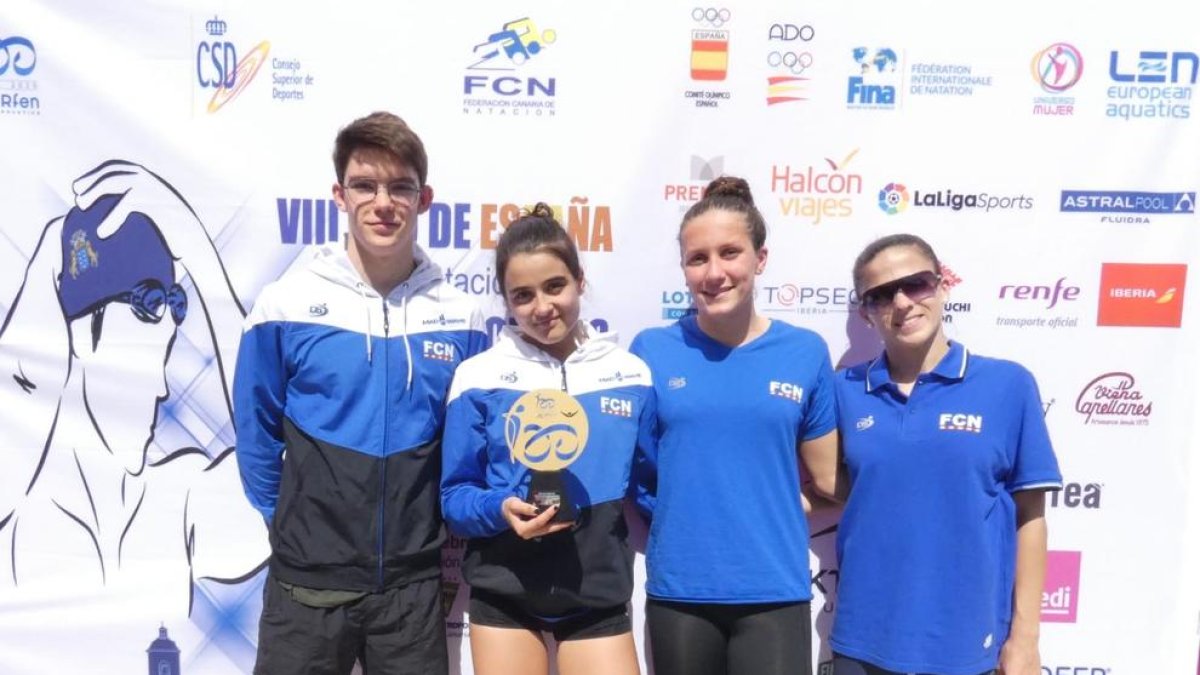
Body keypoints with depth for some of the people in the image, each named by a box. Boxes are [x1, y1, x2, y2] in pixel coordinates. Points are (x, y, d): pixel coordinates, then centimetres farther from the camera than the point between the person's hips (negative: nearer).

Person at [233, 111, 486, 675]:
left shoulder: (459, 317, -3)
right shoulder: (285, 305, -7)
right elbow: (257, 433, 3)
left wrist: (438, 526, 7)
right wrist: (293, 525, 8)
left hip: (414, 583, 2)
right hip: (307, 582, -1)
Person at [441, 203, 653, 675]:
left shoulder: (631, 375, 1)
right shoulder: (479, 377, -5)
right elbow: (455, 494, -2)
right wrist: (498, 509, -19)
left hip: (599, 594, 1)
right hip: (504, 594, -1)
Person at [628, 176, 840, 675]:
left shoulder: (806, 352, -1)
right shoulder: (650, 351, -2)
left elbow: (825, 482, 7)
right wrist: (679, 512, -2)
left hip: (774, 590, 0)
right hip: (678, 589, 1)